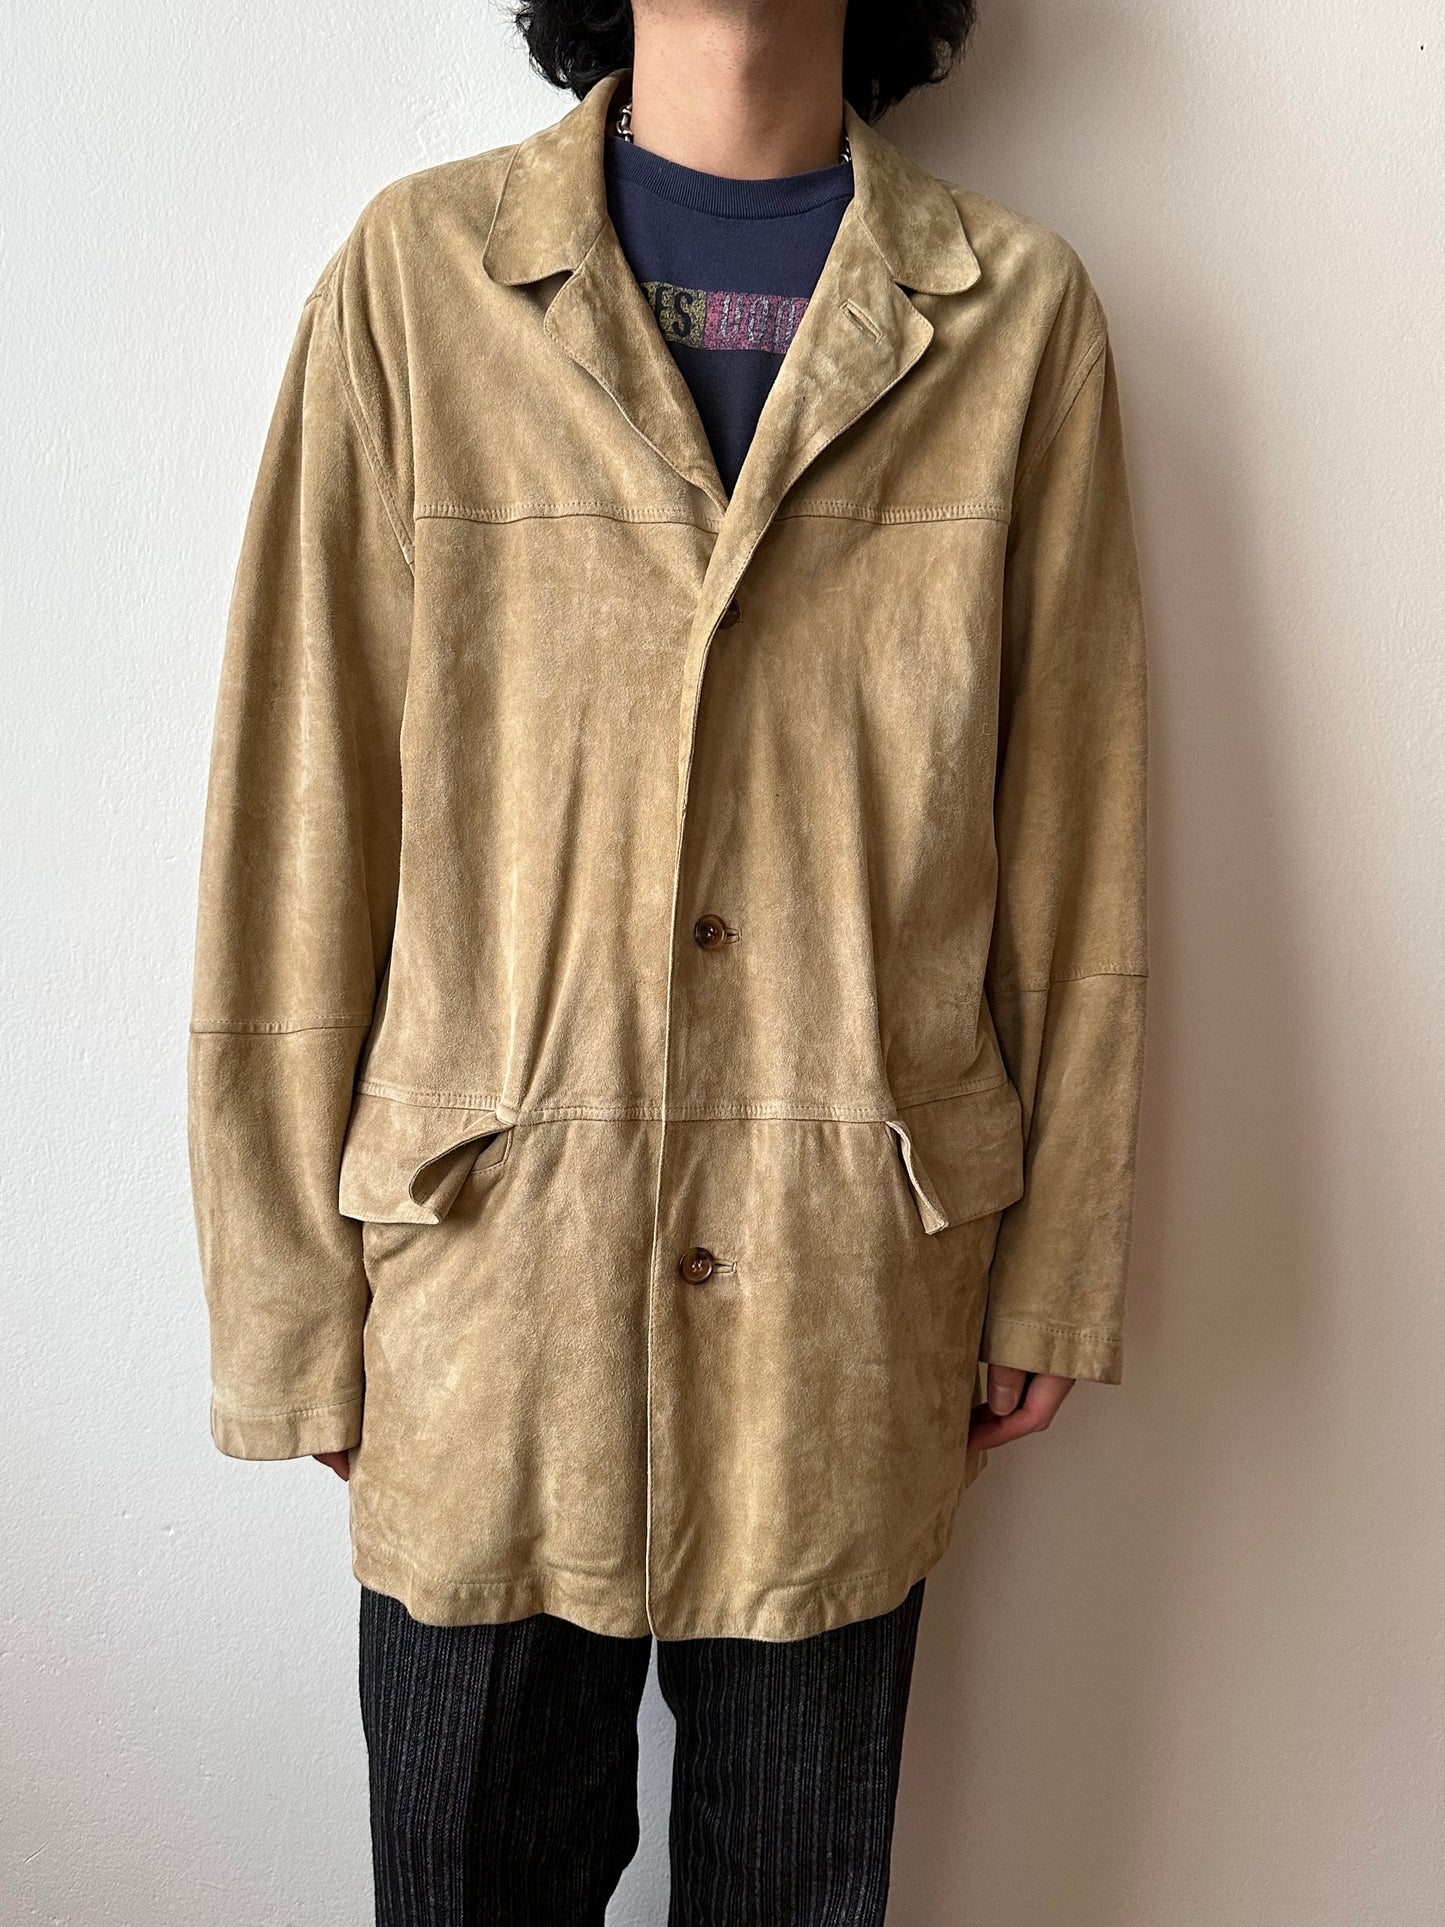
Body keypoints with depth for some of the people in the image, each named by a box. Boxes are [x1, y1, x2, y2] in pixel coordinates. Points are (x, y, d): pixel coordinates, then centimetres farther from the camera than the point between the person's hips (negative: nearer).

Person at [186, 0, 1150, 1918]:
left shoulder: (1021, 312, 3)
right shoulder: (420, 274, -1)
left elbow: (1076, 843, 4)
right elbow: (297, 823, -2)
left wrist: (1054, 1276, 5)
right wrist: (292, 1310, -1)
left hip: (860, 1298, 2)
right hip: (487, 1280, 0)